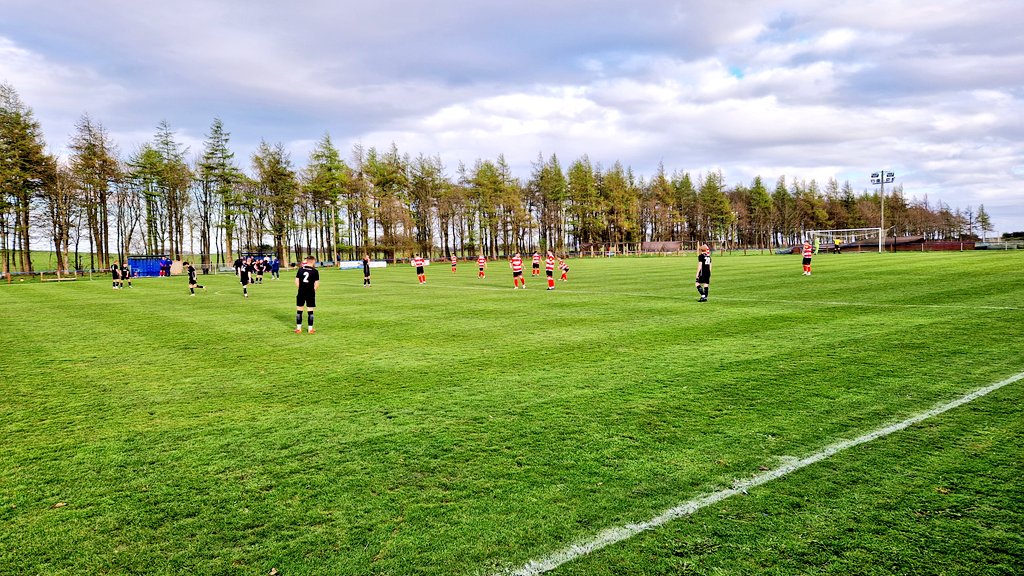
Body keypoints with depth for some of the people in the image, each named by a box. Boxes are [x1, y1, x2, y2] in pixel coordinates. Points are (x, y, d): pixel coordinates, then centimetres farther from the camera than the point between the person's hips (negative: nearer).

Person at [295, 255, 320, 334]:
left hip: (301, 293, 2)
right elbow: (317, 285, -6)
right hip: (310, 294, -2)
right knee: (310, 311, 4)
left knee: (299, 310, 10)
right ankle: (310, 329, 7)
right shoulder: (315, 271, -5)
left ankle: (298, 328, 14)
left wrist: (300, 289, 15)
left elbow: (296, 281, 5)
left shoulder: (300, 269, 3)